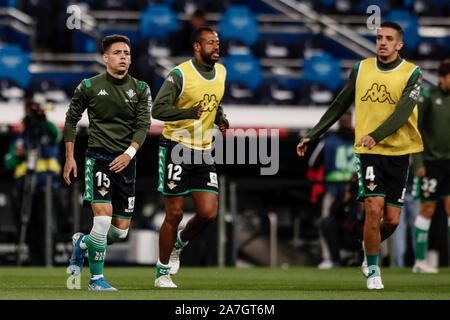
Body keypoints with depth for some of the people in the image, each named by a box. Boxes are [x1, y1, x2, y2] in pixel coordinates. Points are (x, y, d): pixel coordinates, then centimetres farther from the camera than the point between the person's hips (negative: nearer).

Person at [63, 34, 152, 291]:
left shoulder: (140, 89, 6)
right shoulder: (89, 87, 1)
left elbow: (143, 125, -1)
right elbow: (71, 120, 11)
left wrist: (129, 153, -17)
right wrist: (70, 157, 5)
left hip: (126, 161, 3)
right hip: (98, 157, -3)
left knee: (121, 230, 2)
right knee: (103, 217, -20)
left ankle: (83, 244, 33)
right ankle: (96, 279, -8)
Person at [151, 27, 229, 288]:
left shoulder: (221, 71, 9)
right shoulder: (180, 75, -12)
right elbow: (158, 110, -18)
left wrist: (221, 119, 7)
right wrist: (191, 113, -30)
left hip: (204, 153, 6)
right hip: (176, 149, -6)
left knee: (208, 213, -4)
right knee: (175, 214, -3)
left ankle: (179, 244, 26)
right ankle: (163, 273, 11)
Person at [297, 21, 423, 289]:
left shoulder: (412, 74, -3)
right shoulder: (361, 70, 6)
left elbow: (403, 112, -17)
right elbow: (339, 107, 16)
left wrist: (376, 135, -33)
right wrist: (311, 137, 14)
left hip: (398, 152, 0)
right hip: (368, 152, 0)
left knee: (392, 219, 0)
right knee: (374, 209, -15)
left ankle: (371, 244, 33)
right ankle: (373, 270, 1)